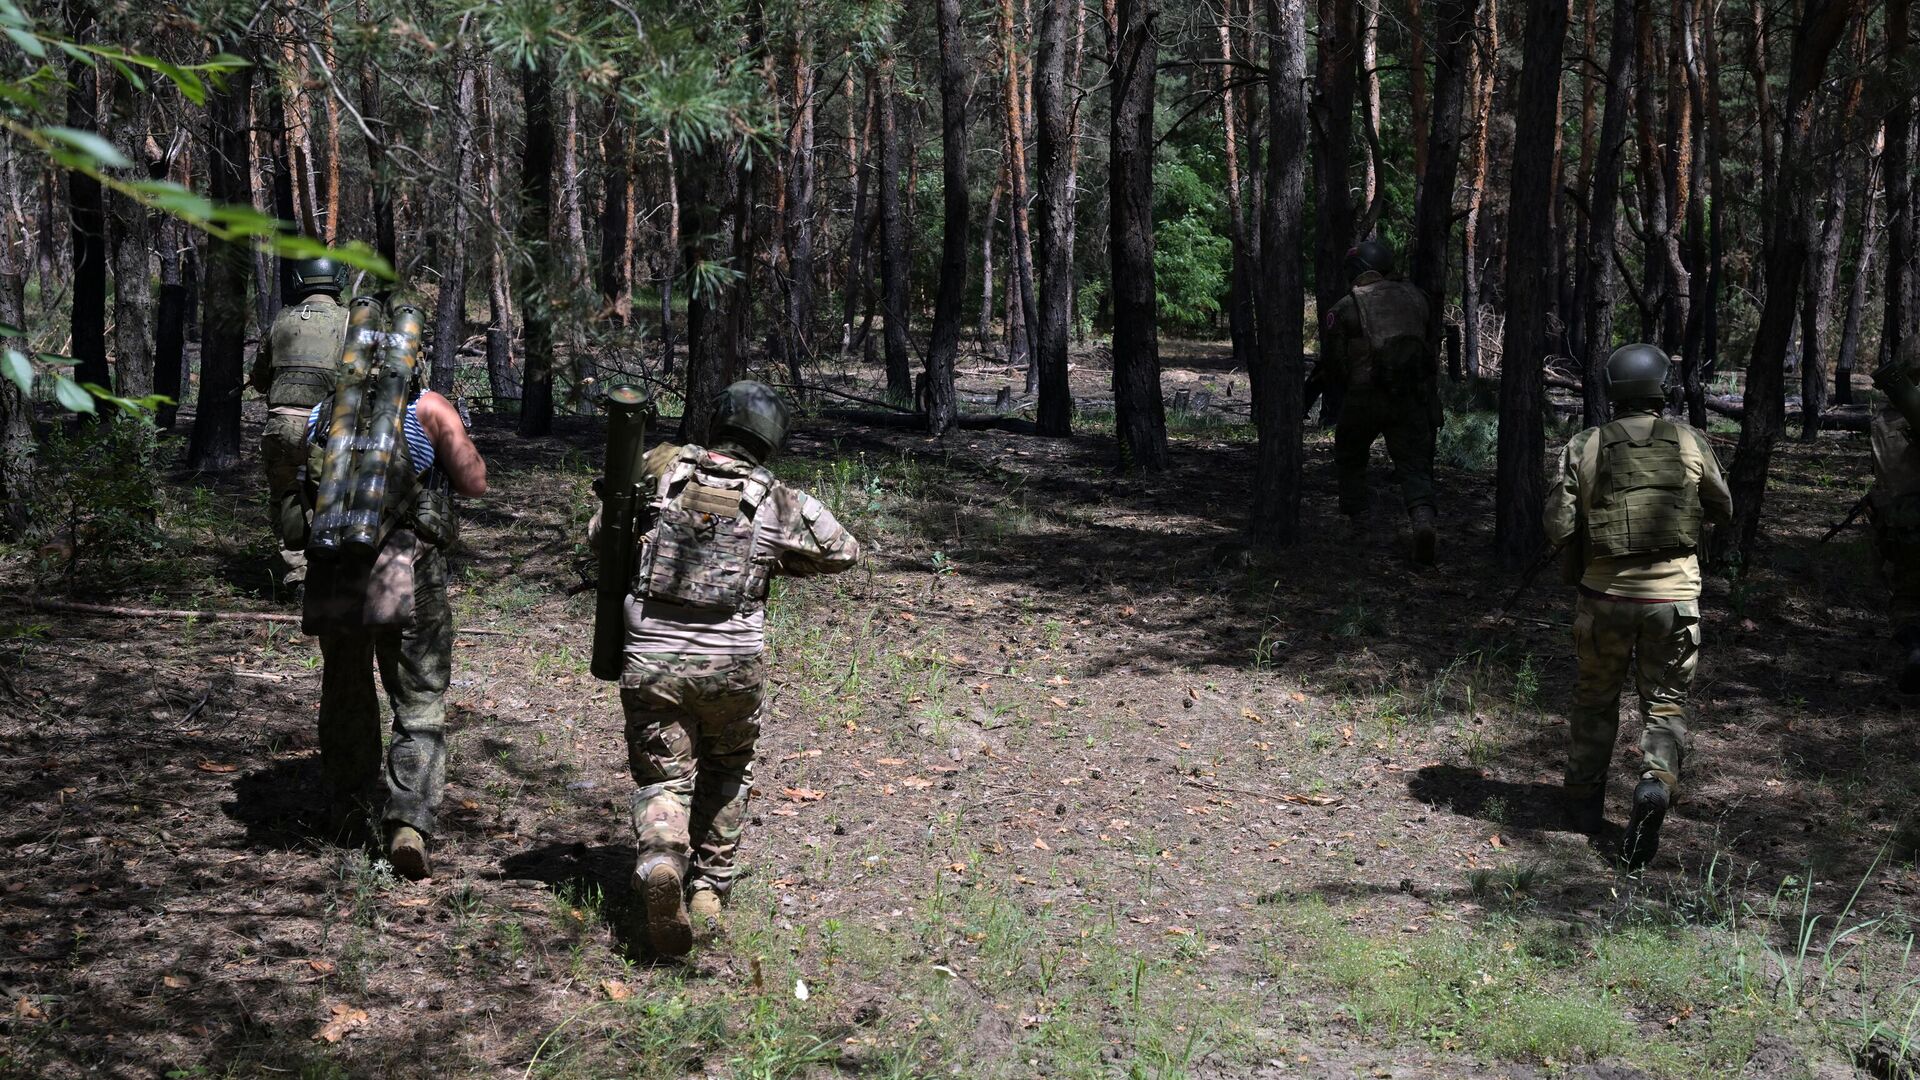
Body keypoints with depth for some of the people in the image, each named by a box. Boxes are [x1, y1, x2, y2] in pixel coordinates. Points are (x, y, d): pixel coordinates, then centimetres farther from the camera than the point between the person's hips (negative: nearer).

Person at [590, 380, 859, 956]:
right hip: (733, 666, 0)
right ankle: (709, 889, 25)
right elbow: (843, 551, 15)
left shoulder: (659, 470, 2)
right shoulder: (778, 503, -1)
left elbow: (598, 536, 13)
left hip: (651, 661, 0)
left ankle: (661, 860, -20)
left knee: (662, 779, 9)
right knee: (727, 773, 24)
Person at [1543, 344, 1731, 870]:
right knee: (1666, 703, 10)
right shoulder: (1690, 443, -3)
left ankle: (1585, 801, 27)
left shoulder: (1585, 447, -6)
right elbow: (1723, 511, 10)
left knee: (1595, 698, 18)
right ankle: (1656, 783, -15)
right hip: (1674, 596, 0)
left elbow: (1558, 526, -8)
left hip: (1606, 594, 0)